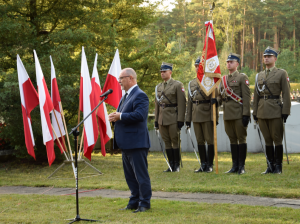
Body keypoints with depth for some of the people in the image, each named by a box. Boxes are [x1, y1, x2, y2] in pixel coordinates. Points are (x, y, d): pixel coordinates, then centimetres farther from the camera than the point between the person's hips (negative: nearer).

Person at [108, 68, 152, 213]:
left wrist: (120, 116, -20)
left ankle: (144, 203, 4)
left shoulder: (140, 96, -12)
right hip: (126, 143, 10)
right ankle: (134, 202, 23)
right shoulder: (126, 96, 19)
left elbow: (139, 115, -25)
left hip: (136, 143, -10)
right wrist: (115, 117, 3)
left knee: (141, 174, -3)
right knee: (130, 175, 15)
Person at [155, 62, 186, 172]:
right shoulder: (158, 87, 15)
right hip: (162, 119, 6)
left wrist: (180, 120, -14)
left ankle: (176, 165, 5)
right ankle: (171, 165, 12)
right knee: (167, 142, 6)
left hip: (173, 118, -5)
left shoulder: (177, 85, -3)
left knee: (175, 141, -2)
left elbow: (181, 103, -8)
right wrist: (156, 120, 13)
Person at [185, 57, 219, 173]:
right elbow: (189, 101, 16)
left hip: (207, 115, -5)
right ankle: (203, 164, 15)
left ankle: (210, 165, 6)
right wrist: (188, 118, 12)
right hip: (196, 115, 5)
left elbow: (216, 93, -7)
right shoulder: (191, 83, 15)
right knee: (200, 141, 8)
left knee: (209, 140, -1)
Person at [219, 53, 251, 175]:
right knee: (232, 140, 9)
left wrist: (246, 114, -15)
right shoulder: (223, 79, 16)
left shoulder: (242, 77, -2)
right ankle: (235, 165, 13)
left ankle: (241, 166, 2)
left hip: (239, 114, -6)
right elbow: (221, 96, 21)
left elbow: (246, 97, -9)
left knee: (241, 139, -2)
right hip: (227, 114, 6)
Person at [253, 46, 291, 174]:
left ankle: (278, 166, 4)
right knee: (267, 140, 8)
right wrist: (255, 112, 11)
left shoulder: (282, 74, 1)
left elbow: (286, 94, -3)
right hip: (262, 112, 5)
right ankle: (271, 165, 13)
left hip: (275, 111, -5)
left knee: (277, 139, -2)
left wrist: (285, 112, -10)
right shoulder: (259, 75, 15)